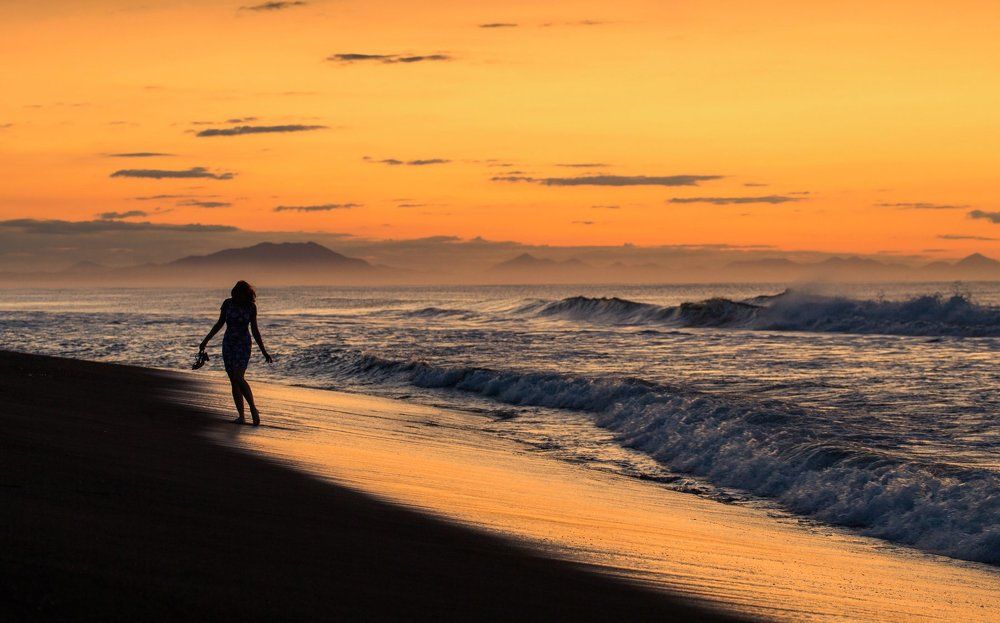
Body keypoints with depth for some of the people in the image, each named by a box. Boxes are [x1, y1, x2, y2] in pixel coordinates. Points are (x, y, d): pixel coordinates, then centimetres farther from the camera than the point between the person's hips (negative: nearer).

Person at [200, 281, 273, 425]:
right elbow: (220, 323, 10)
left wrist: (264, 351, 3)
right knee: (233, 381, 1)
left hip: (243, 344, -3)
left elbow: (254, 330, 2)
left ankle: (253, 409, -8)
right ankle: (241, 417, 4)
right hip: (228, 343, 3)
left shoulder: (251, 307, -6)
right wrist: (206, 340, 10)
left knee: (238, 378, -20)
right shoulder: (227, 304, -2)